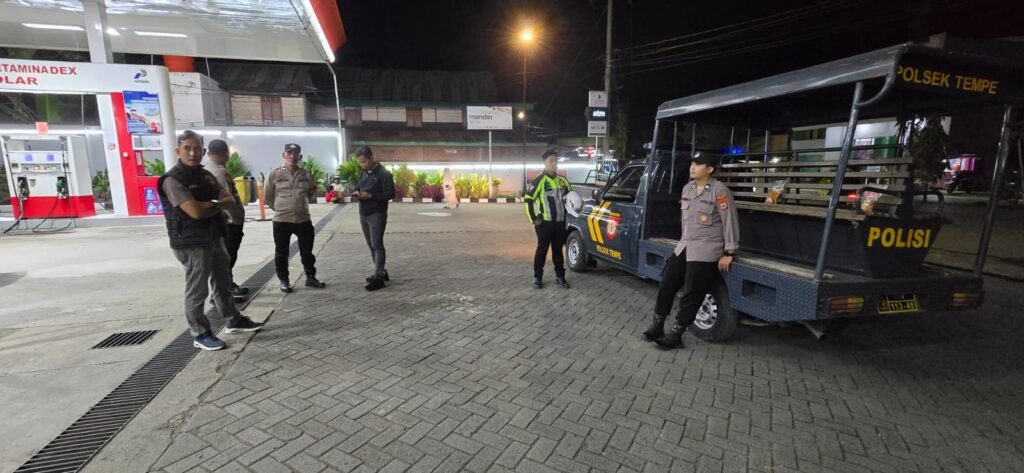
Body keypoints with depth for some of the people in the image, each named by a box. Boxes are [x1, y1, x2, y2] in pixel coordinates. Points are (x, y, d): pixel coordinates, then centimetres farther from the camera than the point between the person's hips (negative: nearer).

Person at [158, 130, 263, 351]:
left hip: (215, 237, 8)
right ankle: (201, 334, 13)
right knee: (197, 290, 1)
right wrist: (220, 203, -8)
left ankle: (233, 320, 32)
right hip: (191, 243, -8)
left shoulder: (205, 175, 11)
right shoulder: (173, 180, -15)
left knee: (223, 282, 18)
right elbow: (196, 211, -25)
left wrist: (225, 199, -8)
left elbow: (229, 199, 16)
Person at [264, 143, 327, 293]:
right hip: (281, 221, -2)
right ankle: (284, 280, 22)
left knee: (307, 251, 11)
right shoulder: (274, 174, -3)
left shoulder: (306, 174, 5)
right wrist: (281, 209, 8)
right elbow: (267, 197, 4)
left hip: (304, 219, 2)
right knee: (281, 253, 8)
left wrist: (313, 189, 0)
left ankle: (310, 277, 25)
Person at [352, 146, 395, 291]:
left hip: (377, 214, -8)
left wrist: (371, 196, -23)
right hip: (363, 214, 8)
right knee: (371, 245, 11)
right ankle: (381, 272, 22)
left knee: (377, 244, -9)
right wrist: (355, 193, -4)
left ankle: (378, 278, -8)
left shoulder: (384, 173, -10)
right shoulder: (363, 173, 13)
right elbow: (357, 187, 21)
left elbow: (390, 194, -15)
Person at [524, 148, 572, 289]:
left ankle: (560, 276, 22)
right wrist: (533, 219, -12)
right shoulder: (539, 180, -9)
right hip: (545, 222, -5)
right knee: (542, 250, 3)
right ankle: (537, 277, 13)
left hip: (560, 222, 5)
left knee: (558, 250, 13)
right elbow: (528, 199, -12)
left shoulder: (563, 180, 10)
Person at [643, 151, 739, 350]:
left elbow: (730, 222, -12)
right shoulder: (687, 188, 10)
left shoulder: (720, 191, -13)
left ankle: (675, 335, 7)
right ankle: (657, 326, 21)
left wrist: (729, 253, -13)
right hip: (684, 246, 8)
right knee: (666, 285, 8)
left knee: (691, 295, -2)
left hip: (706, 251, -7)